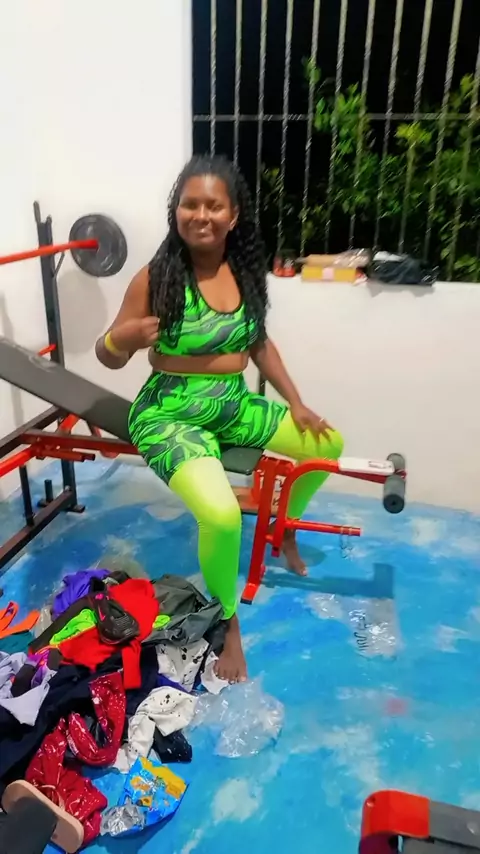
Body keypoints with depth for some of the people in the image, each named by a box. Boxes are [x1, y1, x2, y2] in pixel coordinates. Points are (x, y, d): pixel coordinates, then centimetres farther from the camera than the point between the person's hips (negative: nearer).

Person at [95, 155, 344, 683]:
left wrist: (296, 403, 8)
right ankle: (228, 621, 4)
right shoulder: (154, 279, -15)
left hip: (235, 405, 7)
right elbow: (109, 358, -10)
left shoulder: (246, 272, 1)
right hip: (171, 414, -6)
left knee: (328, 444, 10)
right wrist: (119, 338, -33)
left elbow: (259, 343, 12)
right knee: (222, 517, -30)